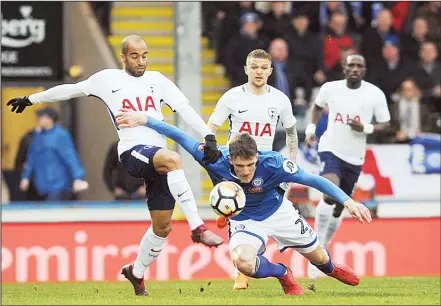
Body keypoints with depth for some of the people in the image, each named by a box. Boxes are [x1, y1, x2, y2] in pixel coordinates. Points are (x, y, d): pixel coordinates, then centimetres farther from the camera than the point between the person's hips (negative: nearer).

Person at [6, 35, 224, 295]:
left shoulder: (157, 80, 14)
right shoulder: (108, 79, 10)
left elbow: (185, 109, 5)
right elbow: (70, 90, 23)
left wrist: (209, 137, -9)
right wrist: (32, 99, 32)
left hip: (160, 158, 4)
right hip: (133, 153, -4)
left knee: (162, 226, 5)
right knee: (172, 159, -37)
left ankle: (137, 272, 30)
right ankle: (197, 227, -40)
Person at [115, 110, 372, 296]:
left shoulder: (273, 163, -34)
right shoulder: (216, 161, -31)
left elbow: (314, 180, -27)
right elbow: (181, 137, -23)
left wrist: (348, 201, -33)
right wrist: (144, 119, -24)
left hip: (278, 211, 0)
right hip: (244, 220, 0)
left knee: (316, 254, 15)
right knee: (243, 261, -30)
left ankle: (332, 269, 57)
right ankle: (283, 274, 5)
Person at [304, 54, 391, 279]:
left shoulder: (375, 94, -6)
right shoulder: (330, 88, -4)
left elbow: (385, 123, 1)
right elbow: (317, 106, 18)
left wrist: (365, 128, -17)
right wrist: (311, 128, 5)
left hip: (354, 158, 2)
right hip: (330, 150, -2)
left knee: (339, 207, 11)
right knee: (330, 194, -27)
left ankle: (321, 248, 31)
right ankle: (318, 246, -16)